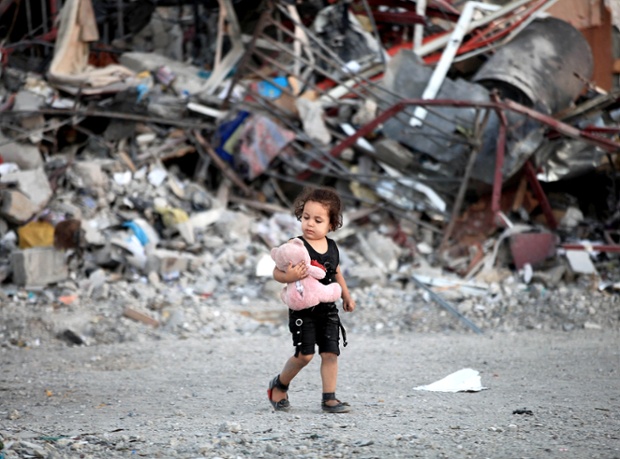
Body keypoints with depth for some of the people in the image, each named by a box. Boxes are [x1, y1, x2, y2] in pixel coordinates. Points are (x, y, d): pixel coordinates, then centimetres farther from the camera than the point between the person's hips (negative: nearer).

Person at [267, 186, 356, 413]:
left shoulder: (332, 247, 6)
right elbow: (277, 271, -15)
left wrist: (346, 296, 23)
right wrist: (289, 276, -35)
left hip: (328, 309, 5)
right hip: (302, 309, -5)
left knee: (330, 353, -1)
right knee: (305, 354, -8)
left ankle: (329, 398, 6)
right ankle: (279, 385, 17)